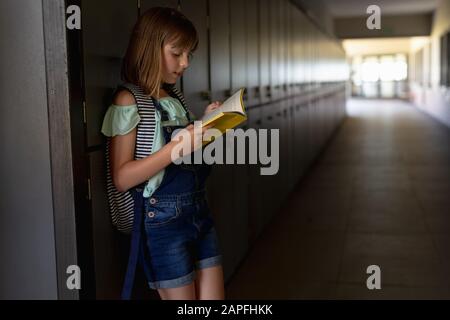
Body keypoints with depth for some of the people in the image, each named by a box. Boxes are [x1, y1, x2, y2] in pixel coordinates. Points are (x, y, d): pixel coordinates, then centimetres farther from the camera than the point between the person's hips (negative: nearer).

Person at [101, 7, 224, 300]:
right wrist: (176, 148, -25)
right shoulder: (128, 101, -9)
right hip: (163, 219, -7)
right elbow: (122, 178, -17)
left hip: (199, 211, 7)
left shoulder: (174, 100, 11)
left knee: (215, 297, 11)